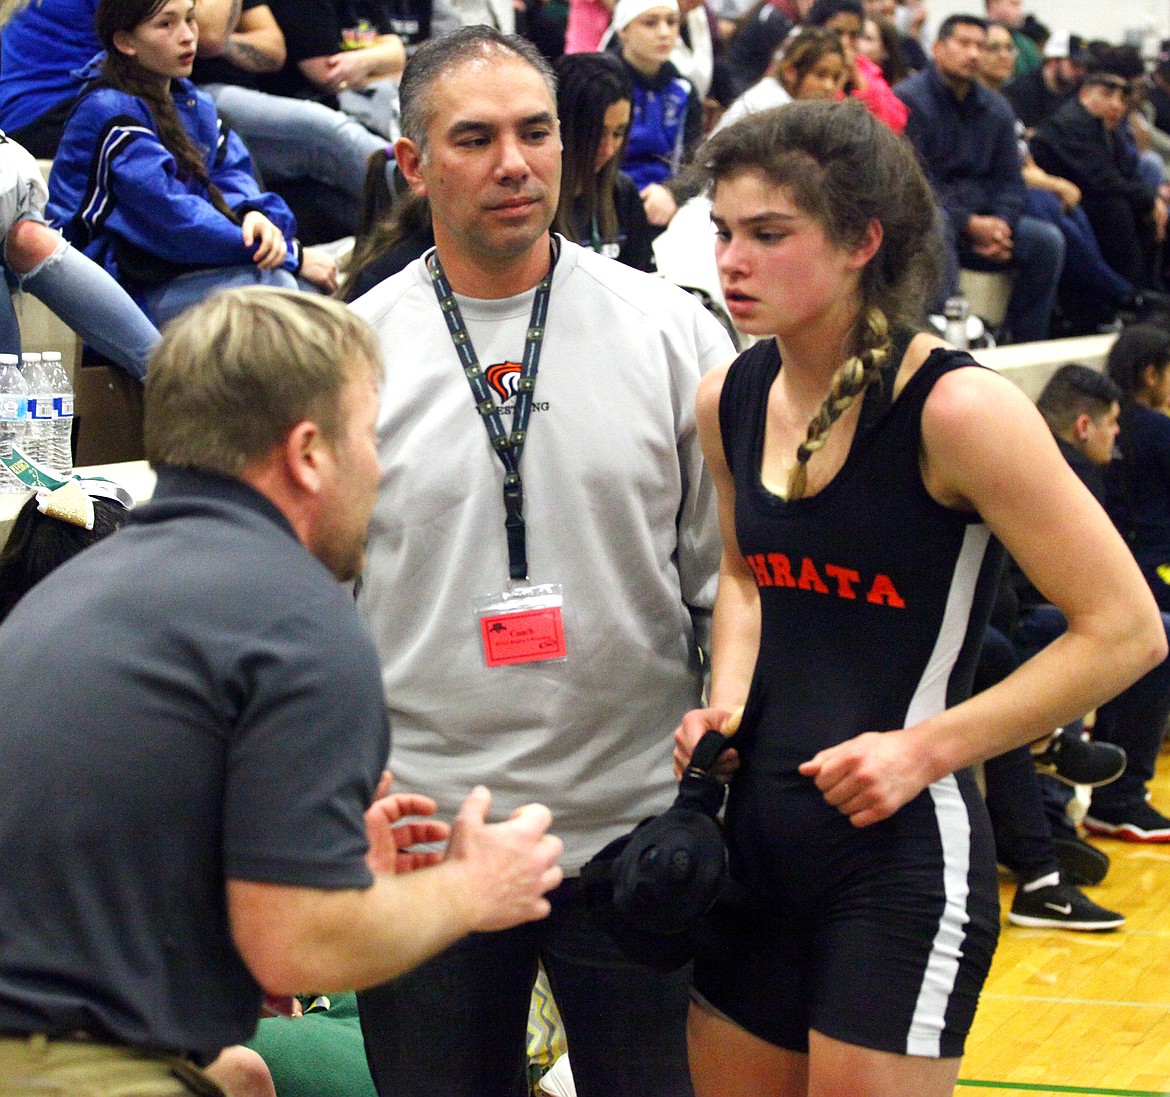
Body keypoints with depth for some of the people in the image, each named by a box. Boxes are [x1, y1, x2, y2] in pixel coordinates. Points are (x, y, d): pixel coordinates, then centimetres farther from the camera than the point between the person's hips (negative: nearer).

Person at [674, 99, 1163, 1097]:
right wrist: (728, 704, 6)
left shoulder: (955, 408, -16)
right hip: (757, 840, 7)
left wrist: (927, 749, -16)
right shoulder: (730, 398, 3)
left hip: (903, 852, -6)